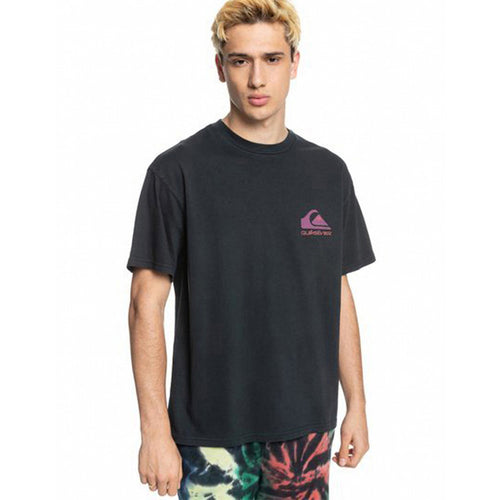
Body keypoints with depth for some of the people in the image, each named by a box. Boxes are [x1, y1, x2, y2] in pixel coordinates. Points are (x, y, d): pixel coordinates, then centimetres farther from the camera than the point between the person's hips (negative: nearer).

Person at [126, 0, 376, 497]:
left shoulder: (328, 172, 5)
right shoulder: (178, 171, -8)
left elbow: (339, 296, 11)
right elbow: (146, 306, -8)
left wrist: (357, 404, 10)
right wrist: (155, 430, -11)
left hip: (306, 424, 4)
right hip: (211, 432, -3)